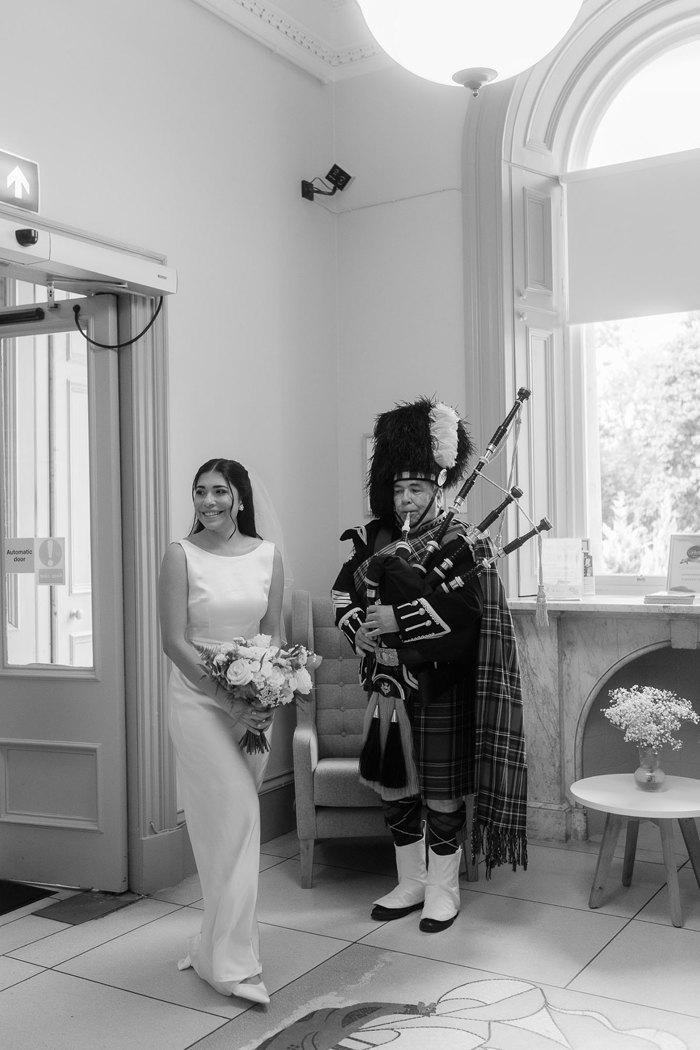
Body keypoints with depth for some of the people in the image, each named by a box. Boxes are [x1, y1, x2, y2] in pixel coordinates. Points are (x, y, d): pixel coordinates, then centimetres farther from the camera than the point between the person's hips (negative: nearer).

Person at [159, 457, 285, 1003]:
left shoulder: (268, 555, 4)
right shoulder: (181, 554, -7)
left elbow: (274, 633, 7)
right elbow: (174, 641, -9)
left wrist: (268, 698, -8)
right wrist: (228, 700, -16)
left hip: (255, 701, 4)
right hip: (199, 697, -4)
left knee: (232, 817, 10)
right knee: (234, 815, -9)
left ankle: (217, 941, 28)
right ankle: (232, 962, 2)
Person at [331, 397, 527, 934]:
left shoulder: (461, 543, -9)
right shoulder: (374, 536, 9)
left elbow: (465, 610, -21)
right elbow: (344, 590, 7)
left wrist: (398, 619, -22)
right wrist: (360, 629, -12)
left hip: (440, 689, -6)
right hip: (387, 684, 6)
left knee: (441, 790, 5)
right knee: (392, 784, 14)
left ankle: (443, 890, 23)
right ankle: (411, 883, 31)